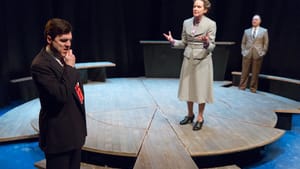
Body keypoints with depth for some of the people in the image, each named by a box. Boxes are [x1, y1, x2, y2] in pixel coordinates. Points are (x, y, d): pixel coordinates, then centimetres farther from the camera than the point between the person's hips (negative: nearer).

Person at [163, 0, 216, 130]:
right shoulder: (186, 23, 3)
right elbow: (183, 43, 8)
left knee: (201, 89, 2)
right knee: (188, 88, 11)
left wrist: (206, 43, -31)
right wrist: (173, 41, -9)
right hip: (188, 60, 4)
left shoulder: (211, 24, -9)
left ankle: (200, 118, 17)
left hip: (202, 61, -4)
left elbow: (211, 47, -9)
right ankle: (190, 115, 28)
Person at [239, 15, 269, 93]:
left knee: (255, 73, 1)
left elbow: (266, 43, 5)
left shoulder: (264, 31, 7)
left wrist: (262, 52, -3)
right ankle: (242, 87, 8)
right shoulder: (247, 31, 12)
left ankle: (253, 88, 9)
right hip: (247, 54, 2)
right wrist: (243, 51, 3)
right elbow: (243, 43, 15)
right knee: (245, 72, 1)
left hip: (258, 55, -1)